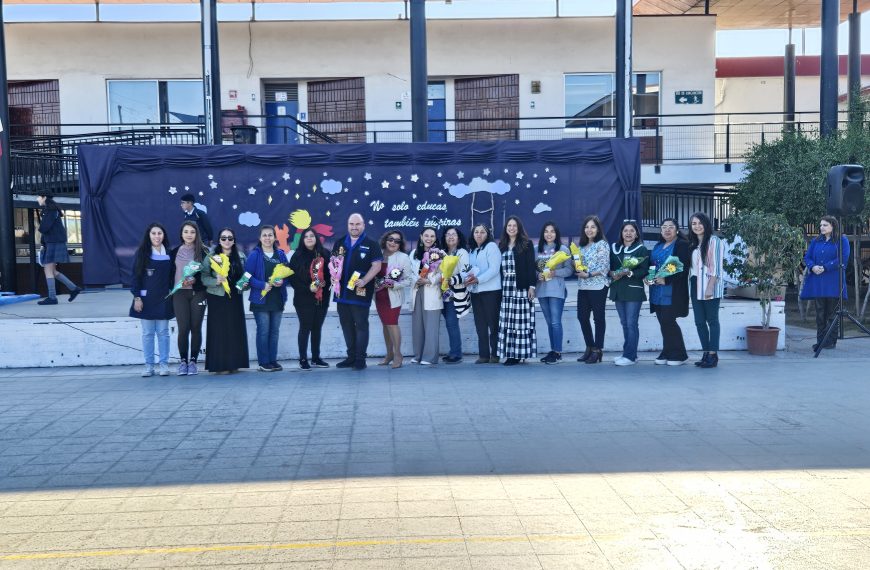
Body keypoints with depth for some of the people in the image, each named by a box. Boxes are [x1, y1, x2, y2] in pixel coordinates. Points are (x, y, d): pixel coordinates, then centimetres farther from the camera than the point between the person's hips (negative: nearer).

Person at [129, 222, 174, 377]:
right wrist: (136, 297, -7)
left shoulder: (169, 253, 5)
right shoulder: (142, 252, -1)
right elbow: (135, 275, -1)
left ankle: (164, 364, 9)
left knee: (163, 332, 4)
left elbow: (172, 275, 9)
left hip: (163, 299, 1)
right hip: (146, 299, -1)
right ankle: (149, 366, 9)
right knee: (147, 333, 4)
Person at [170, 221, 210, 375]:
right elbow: (171, 273, 11)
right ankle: (183, 361, 7)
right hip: (180, 293, 1)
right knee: (183, 328, -6)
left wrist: (194, 280, -13)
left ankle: (193, 361, 9)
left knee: (196, 328, 0)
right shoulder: (175, 252, 10)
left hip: (197, 293, -1)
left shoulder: (203, 252, 4)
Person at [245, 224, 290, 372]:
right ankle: (263, 362, 4)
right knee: (263, 331, -4)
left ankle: (273, 360, 17)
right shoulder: (254, 255, -3)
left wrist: (282, 282, -10)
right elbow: (248, 276, -8)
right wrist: (263, 285, -20)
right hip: (261, 299, -4)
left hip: (278, 299, 4)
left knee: (275, 331, 9)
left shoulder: (280, 254, 9)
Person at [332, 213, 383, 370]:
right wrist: (334, 278, 0)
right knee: (346, 325, 10)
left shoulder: (371, 244, -1)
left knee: (361, 325, -1)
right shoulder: (340, 243, 13)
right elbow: (333, 263, 18)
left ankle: (360, 359, 4)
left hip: (361, 292, -5)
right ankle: (351, 357, 20)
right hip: (342, 291, 5)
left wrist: (364, 281, -19)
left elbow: (377, 266, -7)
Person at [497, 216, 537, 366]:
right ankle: (510, 353, 4)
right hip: (505, 287, 4)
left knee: (521, 320, -5)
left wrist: (532, 286, -10)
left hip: (521, 286, -4)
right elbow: (499, 266, 15)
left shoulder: (527, 244, 3)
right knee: (507, 321, 0)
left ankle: (519, 353, -2)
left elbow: (531, 266, -2)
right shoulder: (502, 245, 15)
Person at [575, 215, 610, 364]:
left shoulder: (602, 244, -4)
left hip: (598, 286, -7)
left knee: (598, 317, 0)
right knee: (582, 316, 6)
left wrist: (588, 274, -17)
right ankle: (590, 348, 18)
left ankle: (598, 349, 6)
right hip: (583, 286, 7)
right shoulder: (583, 246, 15)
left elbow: (604, 267, -12)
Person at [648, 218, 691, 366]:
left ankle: (679, 355, 3)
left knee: (668, 321, -8)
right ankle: (667, 353, 16)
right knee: (663, 322, 8)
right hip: (657, 291, 7)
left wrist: (666, 280, -22)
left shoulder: (682, 245, -5)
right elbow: (651, 264, 21)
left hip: (672, 291, -7)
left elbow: (683, 268, -14)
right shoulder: (658, 246, 19)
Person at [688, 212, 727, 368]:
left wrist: (710, 286, -19)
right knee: (699, 321, 6)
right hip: (695, 286, 7)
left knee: (712, 320, -2)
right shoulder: (692, 244, 16)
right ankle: (706, 353, 13)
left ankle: (713, 355, 1)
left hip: (710, 287, -7)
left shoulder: (714, 241, -6)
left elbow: (716, 266, -12)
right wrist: (690, 284, 8)